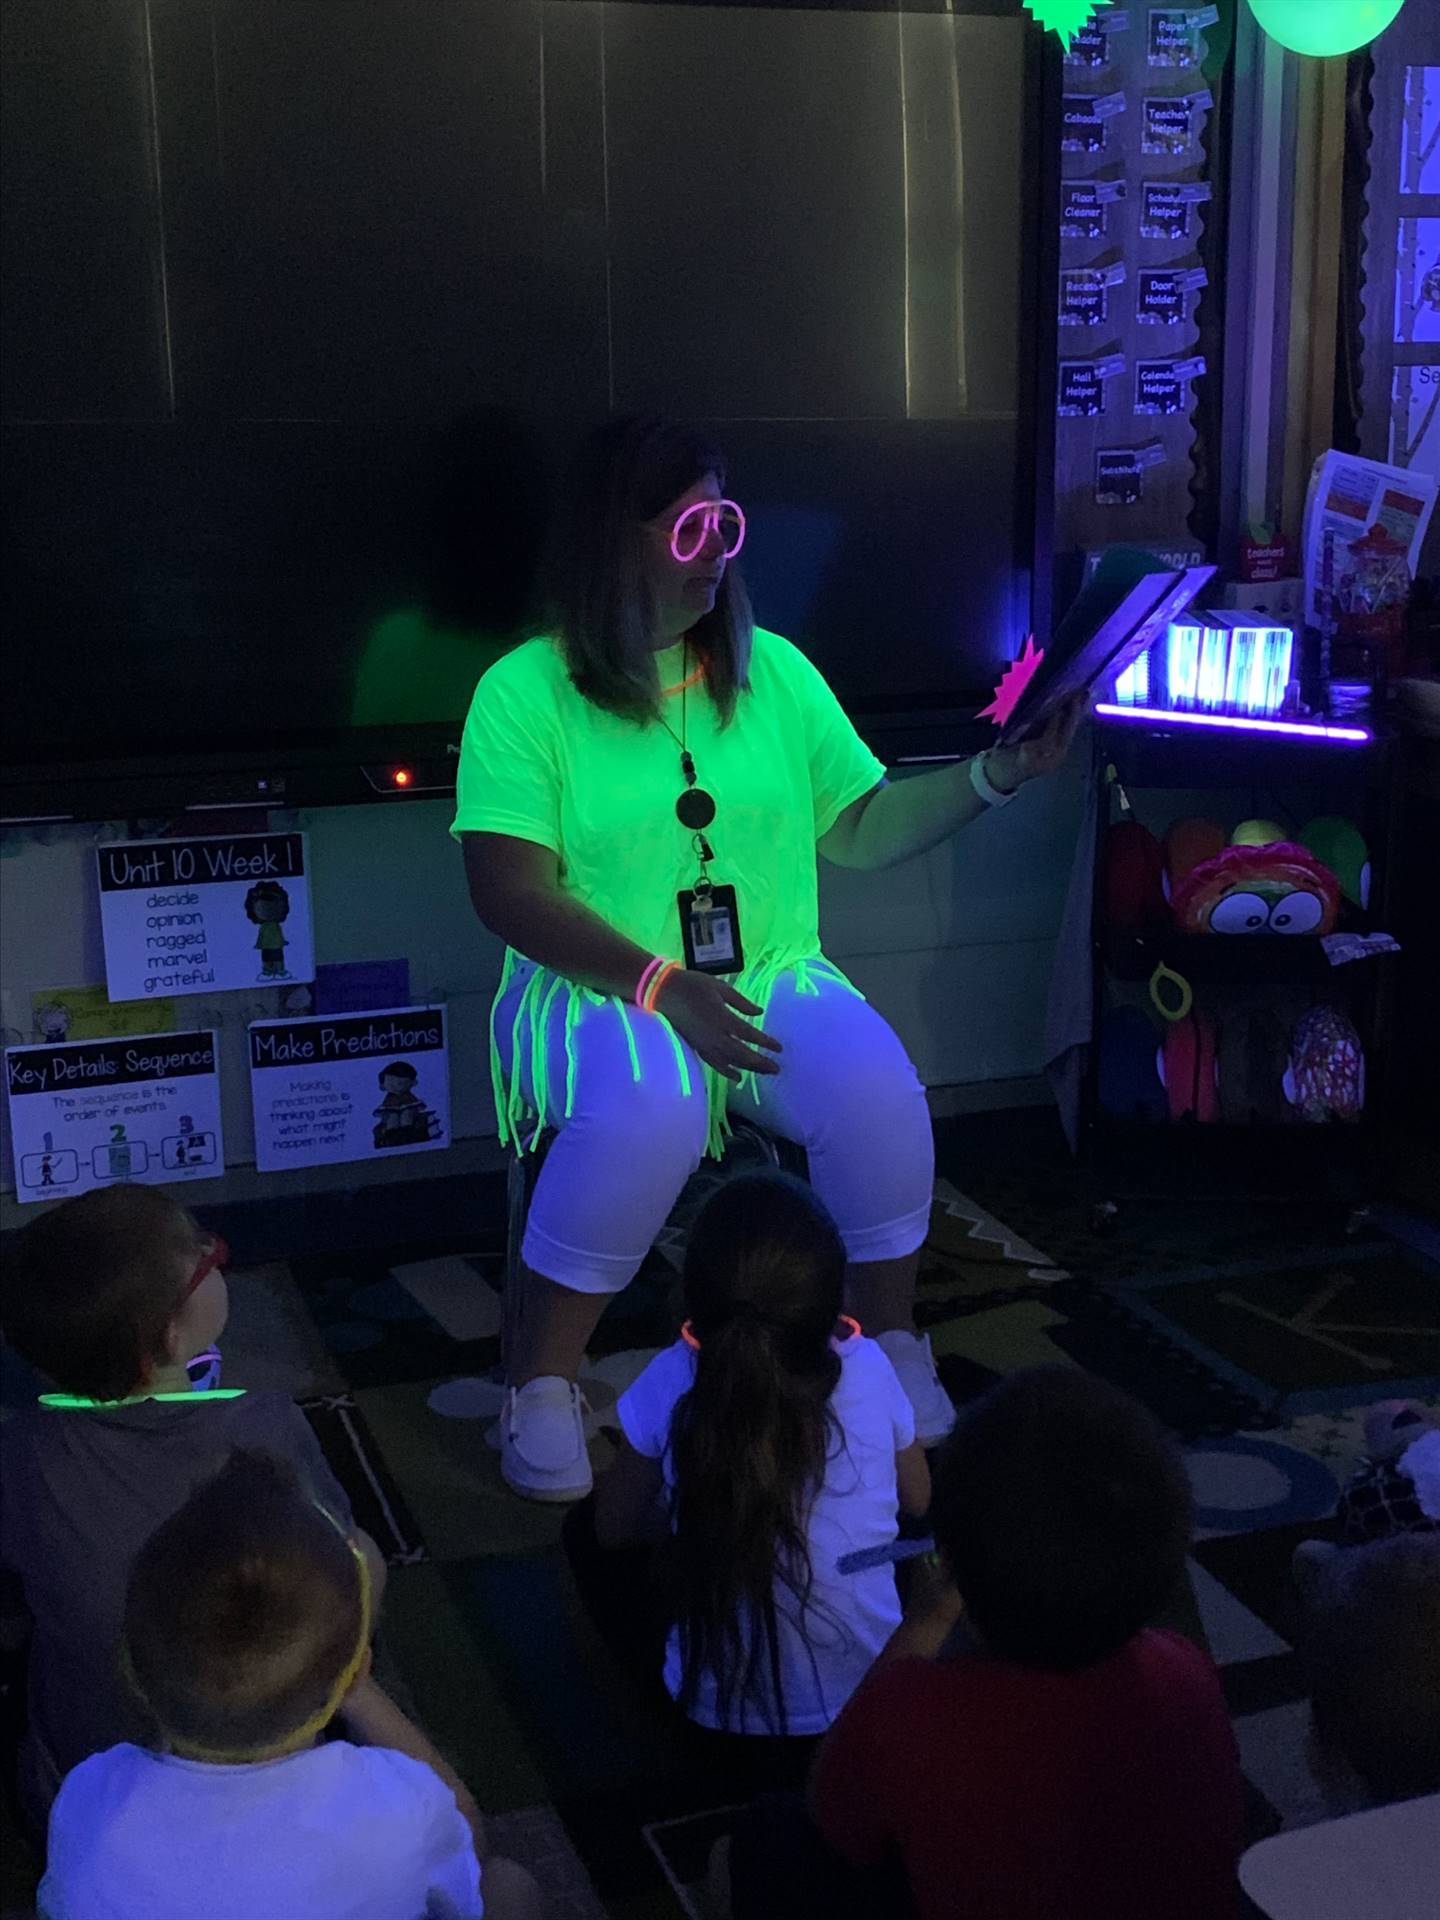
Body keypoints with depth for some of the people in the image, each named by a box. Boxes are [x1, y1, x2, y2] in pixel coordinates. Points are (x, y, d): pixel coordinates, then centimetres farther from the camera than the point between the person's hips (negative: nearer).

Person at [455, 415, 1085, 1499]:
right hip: (601, 992, -3)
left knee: (880, 1090, -27)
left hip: (774, 979, 4)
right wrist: (660, 986, -22)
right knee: (649, 1109, -36)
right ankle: (543, 1379, -15)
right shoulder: (527, 689, -3)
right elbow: (510, 889, -11)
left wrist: (999, 775, -2)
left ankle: (890, 1341, -1)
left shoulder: (775, 672, 12)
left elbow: (860, 831, 12)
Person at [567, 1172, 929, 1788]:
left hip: (721, 1705, -3)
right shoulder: (868, 1371, -10)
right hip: (866, 1689, 3)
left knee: (585, 1528, 17)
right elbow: (917, 1499, 8)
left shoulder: (671, 1385, -15)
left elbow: (613, 1527, -1)